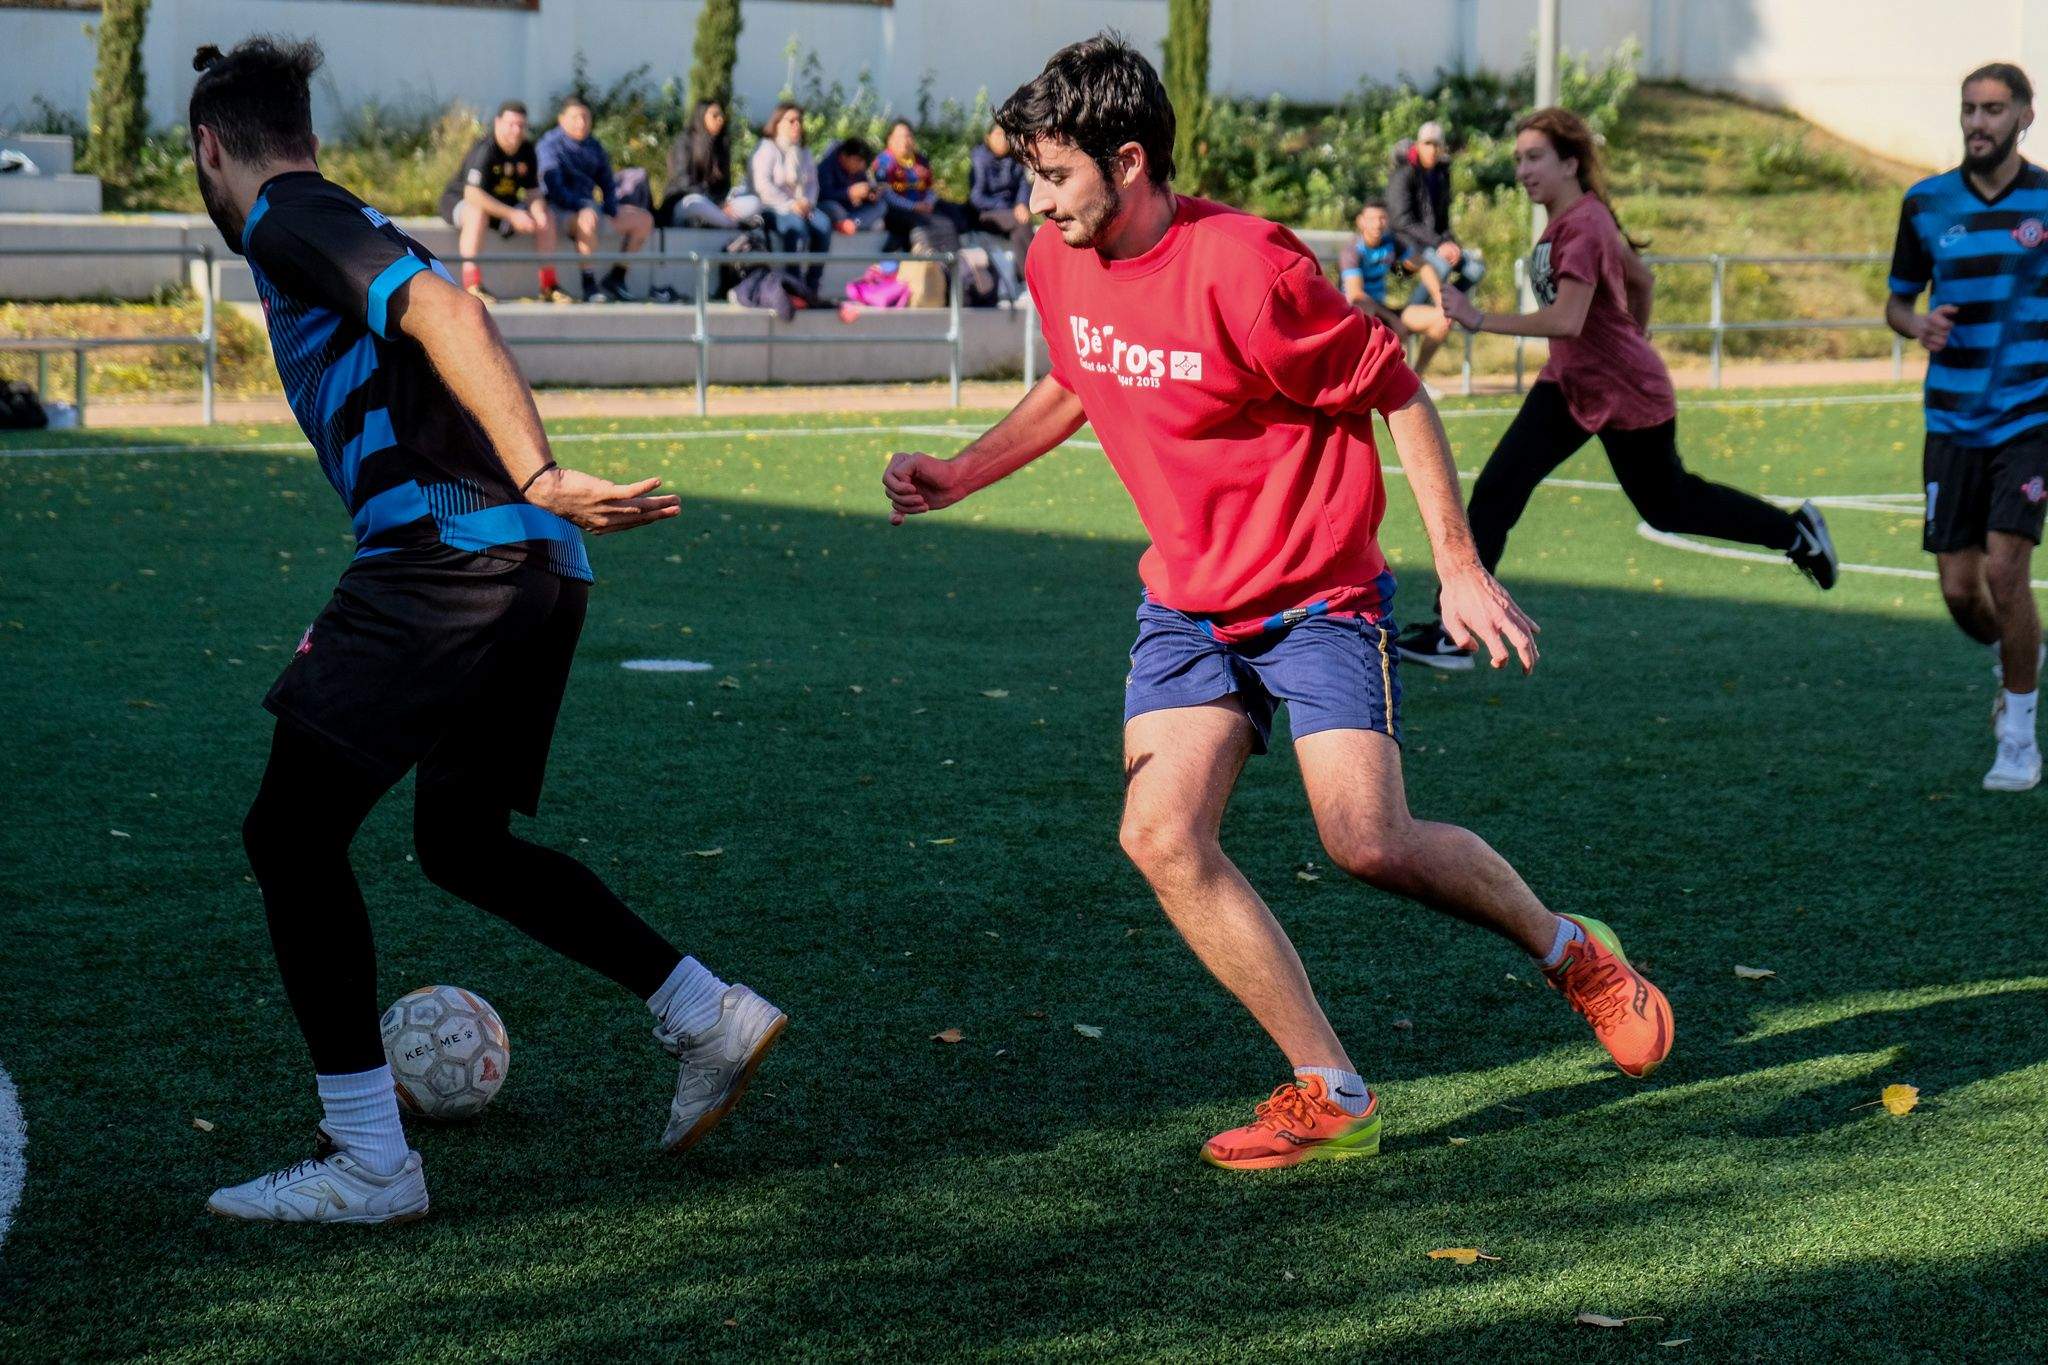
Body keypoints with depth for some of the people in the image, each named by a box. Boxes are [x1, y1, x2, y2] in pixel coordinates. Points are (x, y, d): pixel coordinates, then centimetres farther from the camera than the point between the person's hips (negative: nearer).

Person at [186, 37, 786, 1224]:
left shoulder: (287, 222, -3)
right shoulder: (347, 227, 25)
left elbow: (447, 313, -18)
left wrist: (537, 478, -29)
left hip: (457, 552, -9)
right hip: (538, 570, 9)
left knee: (290, 834, -3)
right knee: (464, 841, 23)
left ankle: (369, 1163, -3)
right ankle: (712, 1019, 23)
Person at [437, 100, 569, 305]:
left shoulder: (526, 150, -1)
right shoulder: (485, 150, -25)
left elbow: (532, 192, 3)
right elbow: (473, 194, -34)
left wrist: (539, 214, -21)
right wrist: (512, 215, -37)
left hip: (503, 205, 7)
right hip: (460, 202, -7)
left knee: (547, 218, -4)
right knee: (477, 214, -40)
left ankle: (549, 286, -2)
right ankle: (472, 287, -44)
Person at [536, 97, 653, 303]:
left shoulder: (594, 146, 17)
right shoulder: (550, 144, -6)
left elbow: (607, 183, 19)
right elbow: (554, 187, -17)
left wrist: (611, 209, -1)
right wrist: (584, 205, -27)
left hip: (590, 205, 8)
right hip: (562, 209, -8)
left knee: (644, 219, -1)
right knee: (588, 218, -41)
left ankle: (615, 278, -2)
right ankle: (589, 286, -35)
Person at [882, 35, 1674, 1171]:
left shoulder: (1243, 268, -23)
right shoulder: (1058, 262, -1)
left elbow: (1395, 392, -14)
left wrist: (1458, 564, -14)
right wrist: (957, 476, 11)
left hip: (1317, 595, -6)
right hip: (1186, 600, 6)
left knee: (1370, 845, -16)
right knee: (1160, 837, -13)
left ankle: (1569, 951, 16)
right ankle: (1331, 1097, -4)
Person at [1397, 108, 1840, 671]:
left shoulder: (1584, 226, -26)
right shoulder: (1571, 217, 3)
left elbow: (1566, 320, -38)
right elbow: (1641, 278, 16)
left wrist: (1478, 319, -39)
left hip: (1630, 397, -9)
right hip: (1568, 385, 9)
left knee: (1665, 504, 12)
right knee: (1494, 492, -5)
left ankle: (1797, 529, 34)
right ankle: (1455, 631, -5)